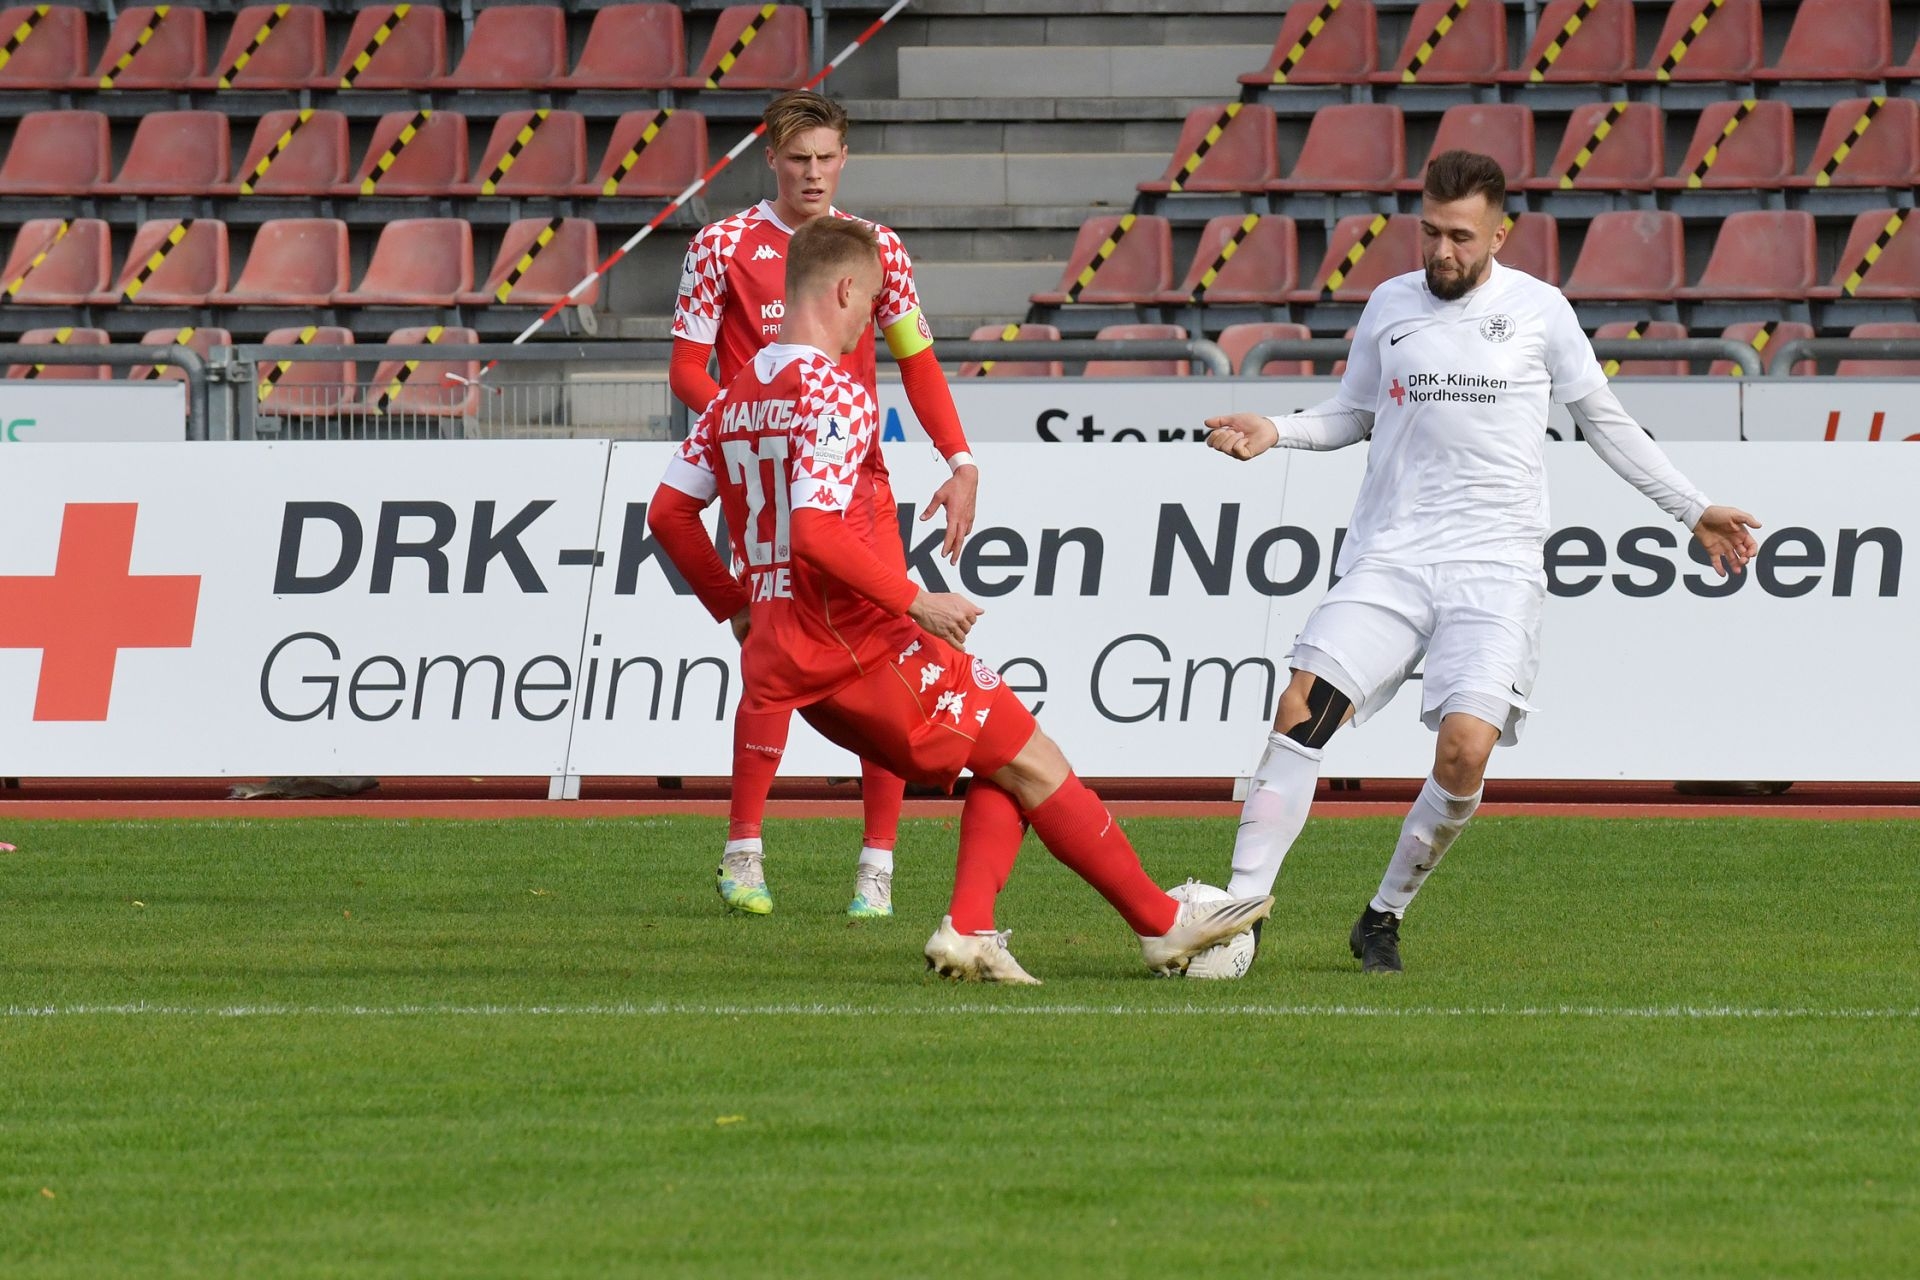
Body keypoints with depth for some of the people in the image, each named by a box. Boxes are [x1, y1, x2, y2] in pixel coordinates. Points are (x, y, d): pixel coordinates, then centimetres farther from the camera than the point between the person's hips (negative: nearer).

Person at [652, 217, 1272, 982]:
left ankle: (968, 931, -2)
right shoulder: (834, 396, -16)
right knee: (1034, 765, 0)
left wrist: (736, 609, 20)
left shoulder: (736, 398, 11)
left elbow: (671, 511, 13)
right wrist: (916, 602, -19)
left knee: (1003, 767, 15)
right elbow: (815, 535, -27)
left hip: (780, 659, 9)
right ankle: (1164, 925, 3)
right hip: (860, 651, -9)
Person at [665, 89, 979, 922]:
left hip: (858, 480, 3)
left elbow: (916, 361, 14)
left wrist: (960, 463, 2)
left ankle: (878, 866, 2)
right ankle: (743, 856, -1)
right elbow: (687, 370, 2)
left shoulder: (874, 250, 9)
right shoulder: (723, 247, 1)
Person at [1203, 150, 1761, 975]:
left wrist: (1694, 512, 16)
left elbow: (1603, 420, 15)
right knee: (1302, 708, -17)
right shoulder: (1390, 305, 10)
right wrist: (1274, 433, 4)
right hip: (1388, 557, 2)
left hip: (1494, 565, -2)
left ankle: (1384, 918, 1)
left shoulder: (1539, 310, 4)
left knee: (1466, 748, -18)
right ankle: (1239, 911, -16)